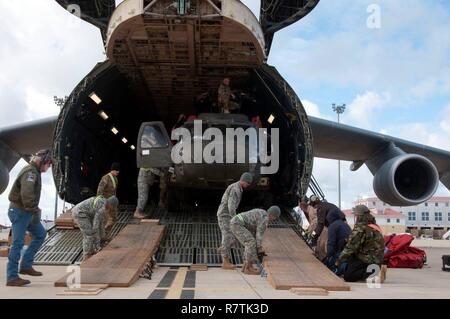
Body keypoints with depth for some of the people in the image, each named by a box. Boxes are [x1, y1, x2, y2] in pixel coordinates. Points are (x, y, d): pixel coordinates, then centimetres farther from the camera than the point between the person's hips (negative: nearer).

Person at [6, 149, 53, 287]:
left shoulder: (34, 172, 14)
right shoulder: (30, 172, -18)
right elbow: (26, 194, -29)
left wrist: (35, 209, 17)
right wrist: (35, 212, -27)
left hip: (25, 212, 10)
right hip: (19, 212, -10)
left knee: (40, 234, 14)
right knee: (18, 244, -5)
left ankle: (26, 266, 16)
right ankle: (12, 277, 2)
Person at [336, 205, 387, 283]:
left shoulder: (360, 228, -15)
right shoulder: (375, 226, 13)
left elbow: (351, 247, -15)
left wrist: (339, 260, -5)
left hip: (367, 260, -9)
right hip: (378, 259, 9)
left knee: (347, 276, -7)